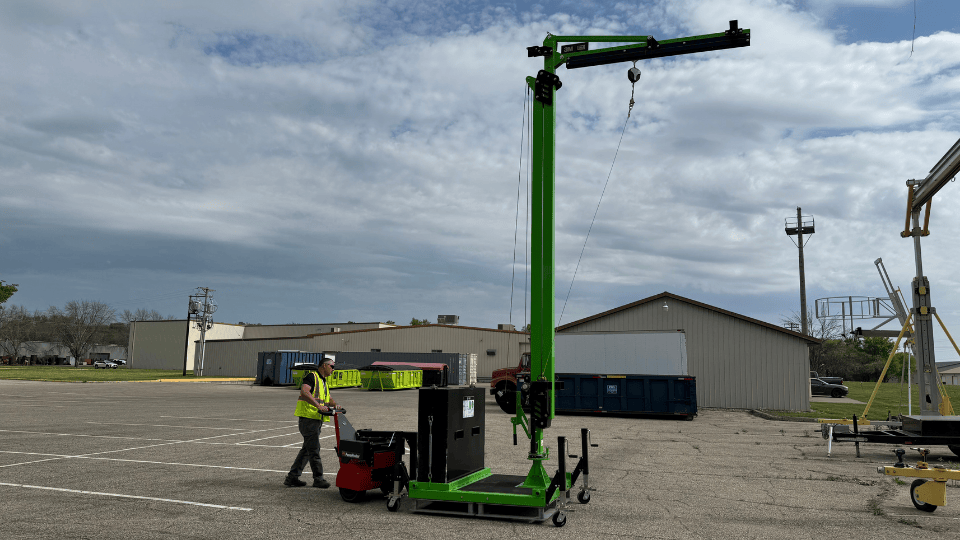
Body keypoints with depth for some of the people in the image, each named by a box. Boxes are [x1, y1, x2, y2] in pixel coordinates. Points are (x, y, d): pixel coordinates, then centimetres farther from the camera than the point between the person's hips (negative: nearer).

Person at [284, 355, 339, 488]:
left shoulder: (323, 381, 21)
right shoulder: (311, 376, -10)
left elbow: (328, 398, 22)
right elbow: (304, 392, -26)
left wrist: (334, 404, -1)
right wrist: (319, 406, -31)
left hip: (317, 419, 10)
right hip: (308, 417, -10)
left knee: (307, 449, 12)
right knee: (314, 450, -4)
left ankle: (292, 477, 18)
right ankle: (318, 479, 3)